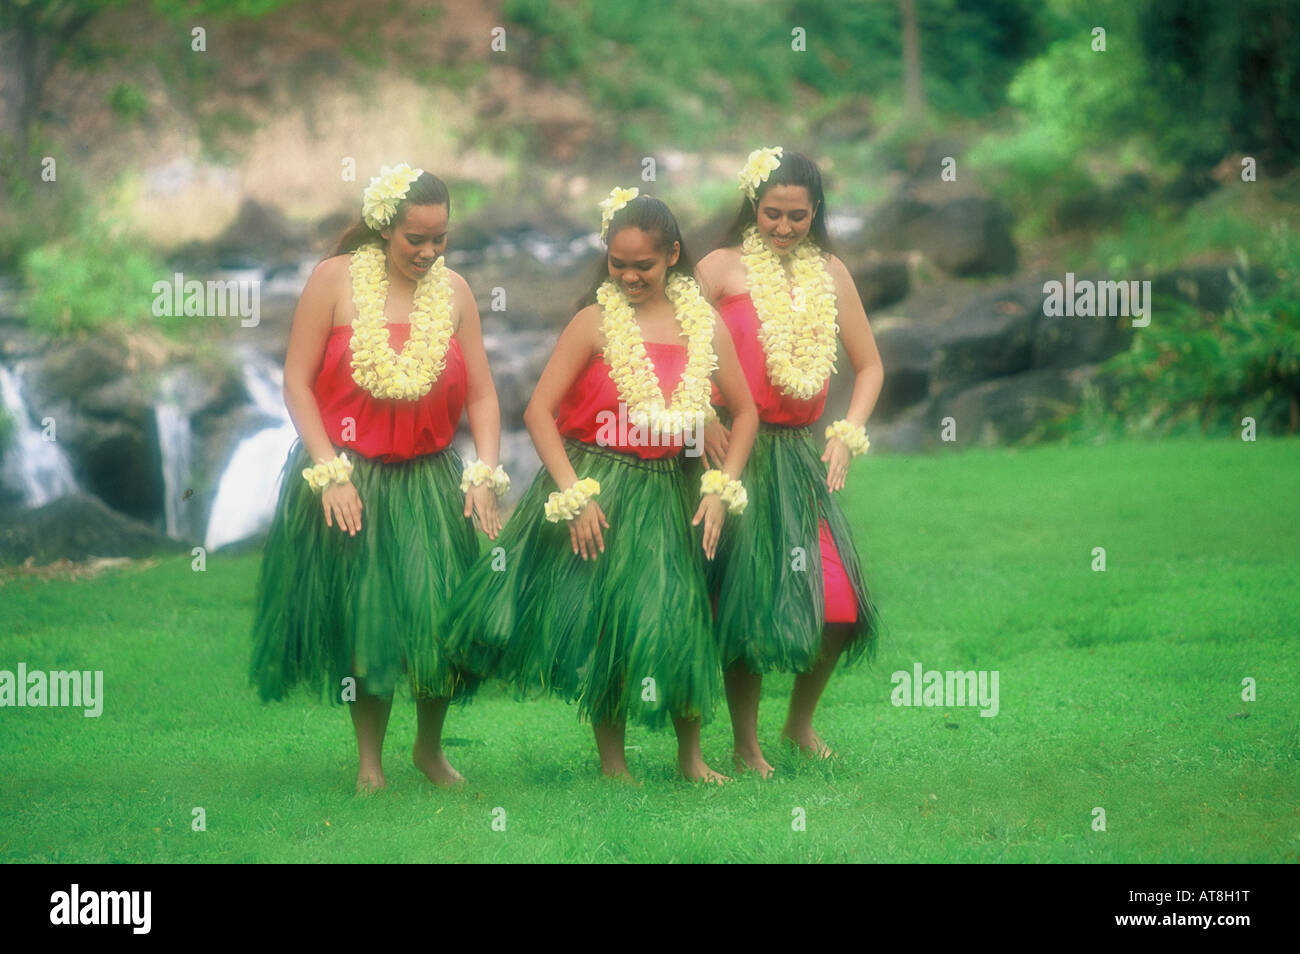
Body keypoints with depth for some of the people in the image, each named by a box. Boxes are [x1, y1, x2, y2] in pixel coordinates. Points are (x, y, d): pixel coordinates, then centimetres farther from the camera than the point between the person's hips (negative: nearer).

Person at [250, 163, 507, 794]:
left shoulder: (453, 291, 5)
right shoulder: (335, 280, -5)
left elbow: (482, 395, 6)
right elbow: (296, 381, -6)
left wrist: (485, 475, -7)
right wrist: (330, 474, -13)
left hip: (429, 482, 2)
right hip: (346, 477, -2)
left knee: (442, 616, -3)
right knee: (361, 620, 1)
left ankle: (430, 746, 19)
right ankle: (369, 759, 16)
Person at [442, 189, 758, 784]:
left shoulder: (703, 325, 3)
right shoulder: (596, 320, -6)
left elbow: (745, 411, 12)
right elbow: (539, 410, -9)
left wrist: (721, 490, 1)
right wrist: (575, 495, -15)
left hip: (666, 496, 3)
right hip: (596, 494, -3)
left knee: (680, 623, 3)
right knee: (594, 625, 0)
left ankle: (691, 756, 19)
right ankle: (611, 760, 14)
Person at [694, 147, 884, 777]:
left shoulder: (830, 273, 11)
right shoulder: (722, 267, 0)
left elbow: (869, 365, 16)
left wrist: (846, 436, 2)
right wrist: (704, 420, -18)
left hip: (802, 454, 4)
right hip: (740, 453, -4)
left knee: (839, 604, -1)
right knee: (748, 601, -4)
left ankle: (800, 722, 22)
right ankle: (745, 745, 11)